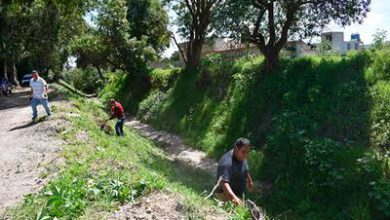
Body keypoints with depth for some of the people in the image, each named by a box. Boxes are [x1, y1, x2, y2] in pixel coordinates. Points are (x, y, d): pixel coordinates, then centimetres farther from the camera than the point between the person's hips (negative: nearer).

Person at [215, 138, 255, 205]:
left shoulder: (242, 158, -1)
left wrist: (250, 181, 31)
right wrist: (234, 197, -54)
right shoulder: (227, 163, -32)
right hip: (226, 194, -9)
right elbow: (224, 183, -42)